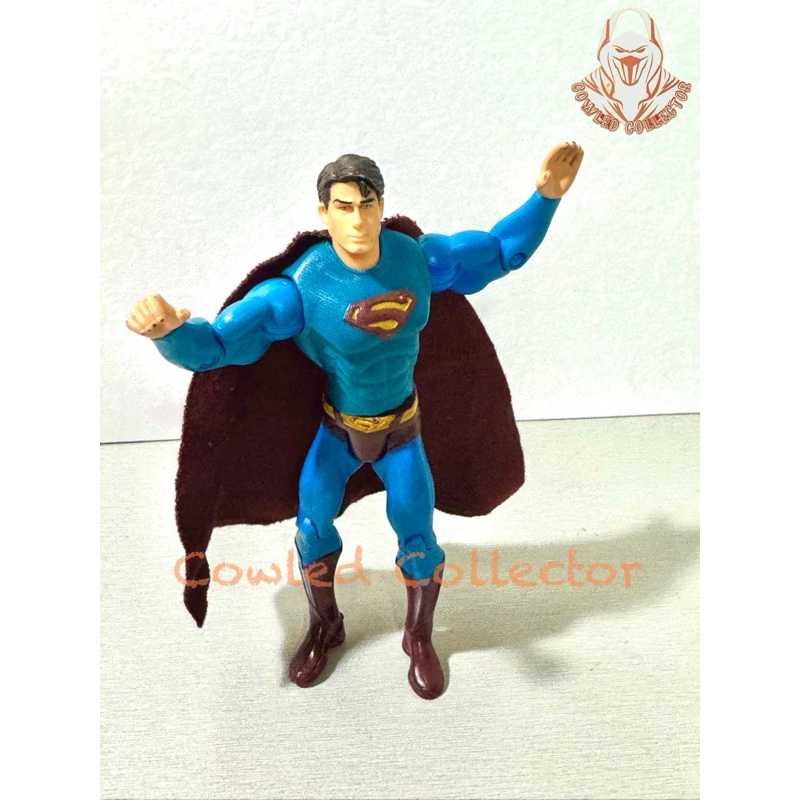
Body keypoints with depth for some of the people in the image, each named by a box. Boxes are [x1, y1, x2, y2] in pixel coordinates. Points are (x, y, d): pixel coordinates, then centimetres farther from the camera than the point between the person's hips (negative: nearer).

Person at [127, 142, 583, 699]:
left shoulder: (418, 257, -20)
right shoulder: (300, 287, -29)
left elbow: (504, 250, -5)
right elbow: (210, 345, -34)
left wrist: (547, 196, -19)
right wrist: (168, 329, -57)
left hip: (401, 424, 1)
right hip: (335, 425, -1)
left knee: (418, 537, 2)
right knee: (313, 529, 2)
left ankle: (420, 639, 31)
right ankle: (325, 627, 34)